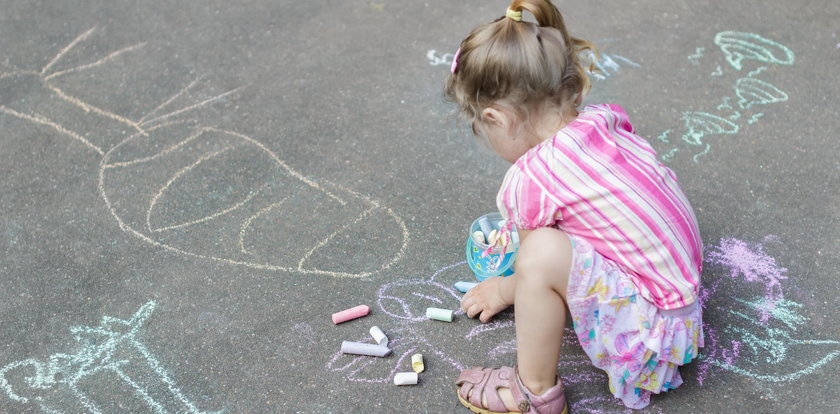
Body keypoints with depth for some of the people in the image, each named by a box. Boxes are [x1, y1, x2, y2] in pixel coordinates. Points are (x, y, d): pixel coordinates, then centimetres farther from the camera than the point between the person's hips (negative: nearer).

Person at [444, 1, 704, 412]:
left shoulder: (530, 181, -21)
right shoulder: (604, 119, -2)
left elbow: (534, 262, -2)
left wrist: (504, 291, 20)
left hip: (649, 327, -9)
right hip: (682, 282, 9)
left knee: (543, 255, -26)